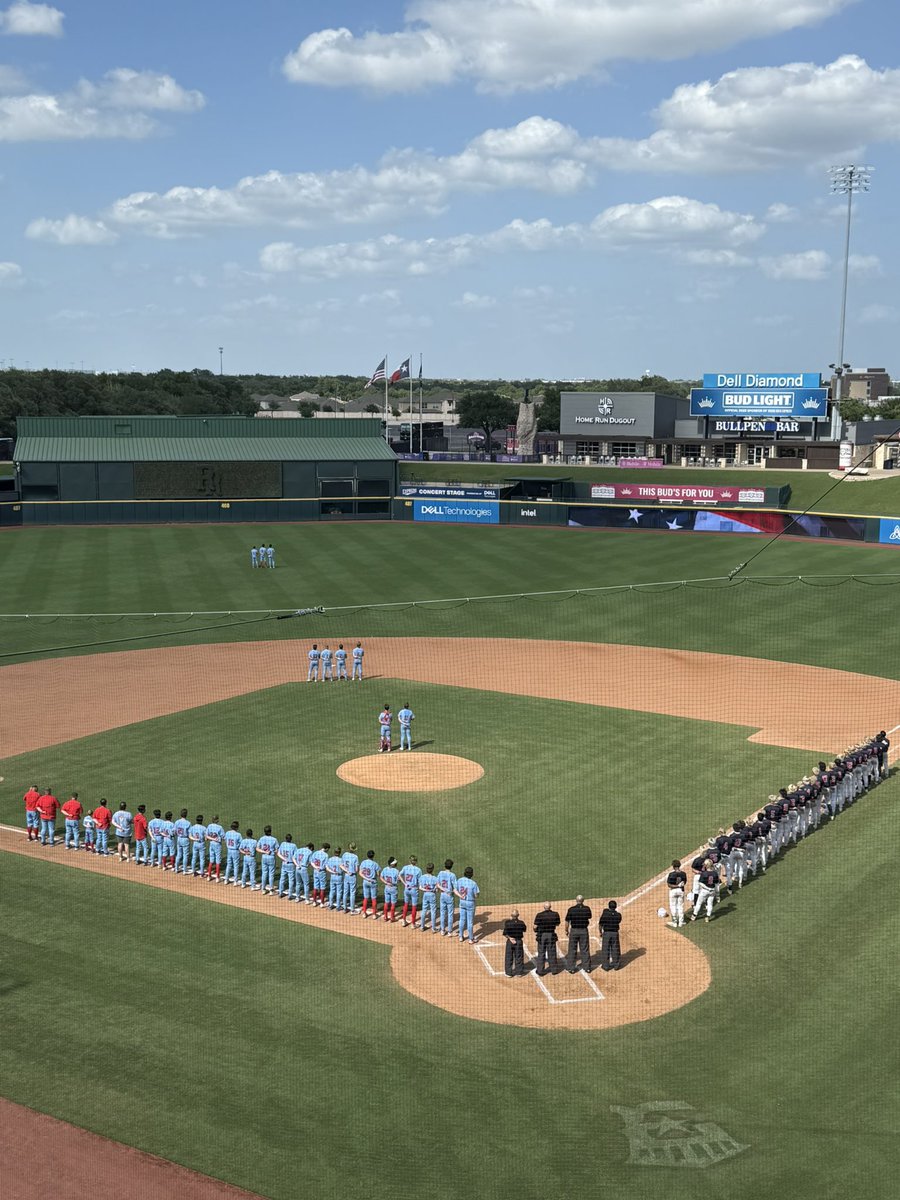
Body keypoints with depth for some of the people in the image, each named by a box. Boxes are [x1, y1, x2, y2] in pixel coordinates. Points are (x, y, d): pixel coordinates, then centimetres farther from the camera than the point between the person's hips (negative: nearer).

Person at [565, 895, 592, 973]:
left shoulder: (571, 909, -10)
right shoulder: (586, 909, -6)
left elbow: (567, 921, -7)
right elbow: (590, 916, 15)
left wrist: (566, 930, 6)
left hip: (574, 931, -1)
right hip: (584, 931, 1)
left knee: (572, 950, 7)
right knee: (585, 950, 12)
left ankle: (571, 968, 9)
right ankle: (587, 967, 17)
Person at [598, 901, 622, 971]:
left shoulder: (605, 913, -12)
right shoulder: (618, 915, -8)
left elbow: (600, 924, -8)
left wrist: (600, 932, 6)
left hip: (606, 933, -2)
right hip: (615, 933, 2)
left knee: (605, 950, 8)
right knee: (615, 950, 14)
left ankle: (605, 966, 13)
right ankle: (616, 965, 22)